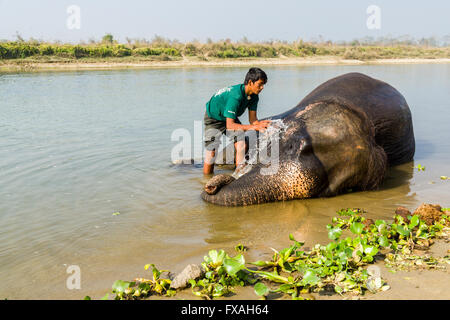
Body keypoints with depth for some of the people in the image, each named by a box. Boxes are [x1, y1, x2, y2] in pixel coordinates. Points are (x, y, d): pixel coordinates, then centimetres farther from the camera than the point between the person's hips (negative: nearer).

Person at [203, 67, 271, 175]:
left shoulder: (254, 96, -14)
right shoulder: (235, 96, -38)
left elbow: (252, 118, -11)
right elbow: (229, 125, -39)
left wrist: (259, 124, -34)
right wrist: (252, 127, -44)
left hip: (231, 118, 6)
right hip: (214, 118, -6)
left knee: (242, 145, -14)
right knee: (211, 152, -10)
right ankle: (207, 177, 12)